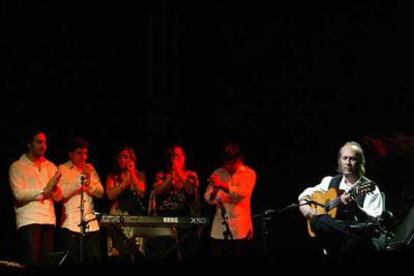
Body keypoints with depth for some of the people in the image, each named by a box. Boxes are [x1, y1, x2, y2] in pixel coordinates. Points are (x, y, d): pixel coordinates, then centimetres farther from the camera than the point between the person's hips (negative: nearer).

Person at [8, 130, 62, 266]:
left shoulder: (51, 167, 16)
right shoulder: (17, 166, 3)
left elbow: (58, 197, 9)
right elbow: (19, 193, -10)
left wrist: (54, 188, -13)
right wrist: (44, 190, -14)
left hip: (49, 220, 4)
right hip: (28, 220, -4)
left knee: (47, 261, -1)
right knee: (31, 261, -12)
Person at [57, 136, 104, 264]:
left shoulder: (90, 169, 16)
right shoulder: (63, 169, 2)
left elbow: (100, 192, 10)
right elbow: (61, 193, -11)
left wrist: (89, 183, -8)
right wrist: (81, 179, -13)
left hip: (91, 223, 4)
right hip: (71, 224, -4)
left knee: (95, 258, -1)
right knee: (74, 260, -6)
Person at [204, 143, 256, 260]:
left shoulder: (249, 174, 0)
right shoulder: (217, 174, 10)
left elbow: (242, 192, -18)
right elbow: (208, 198, 2)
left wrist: (222, 185, -28)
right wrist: (214, 190, -21)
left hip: (240, 229, -3)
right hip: (219, 229, 3)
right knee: (217, 261, 1)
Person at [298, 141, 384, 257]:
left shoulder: (369, 188, 0)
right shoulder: (331, 182, 15)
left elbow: (371, 221, -12)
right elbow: (306, 194, 25)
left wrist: (354, 207, -29)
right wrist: (304, 205, 2)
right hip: (332, 235, 3)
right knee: (317, 220, -30)